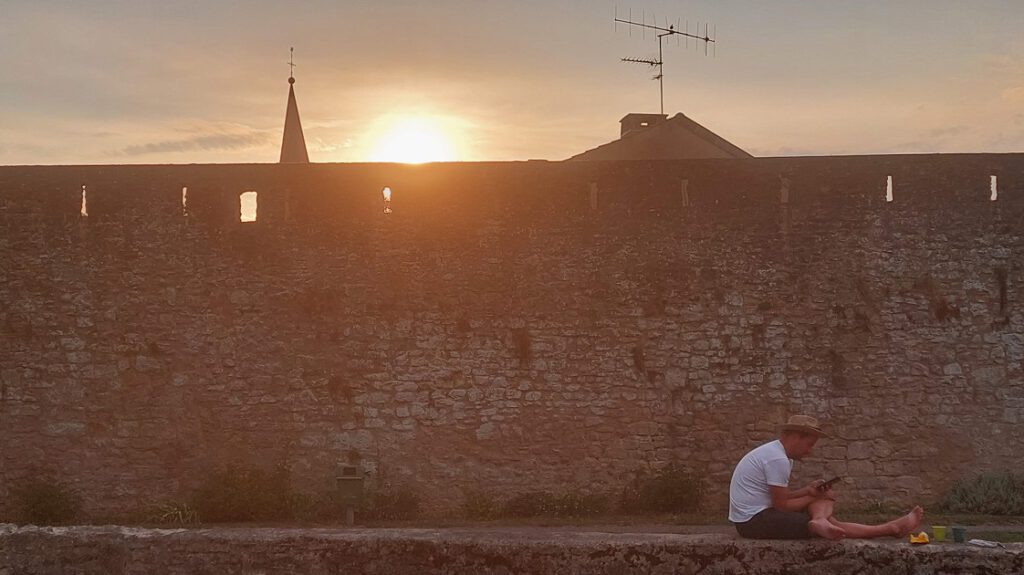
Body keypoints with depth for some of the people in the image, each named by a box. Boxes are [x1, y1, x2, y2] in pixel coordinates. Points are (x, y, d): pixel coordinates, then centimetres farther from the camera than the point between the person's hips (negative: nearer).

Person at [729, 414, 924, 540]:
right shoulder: (778, 459, -18)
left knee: (824, 499, 4)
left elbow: (779, 498, 14)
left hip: (753, 516, 10)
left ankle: (820, 521, -29)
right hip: (754, 520, -10)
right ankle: (891, 528, -13)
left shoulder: (776, 452, 14)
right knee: (832, 525, -15)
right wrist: (813, 498, -1)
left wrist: (807, 491, -2)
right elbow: (781, 505, -17)